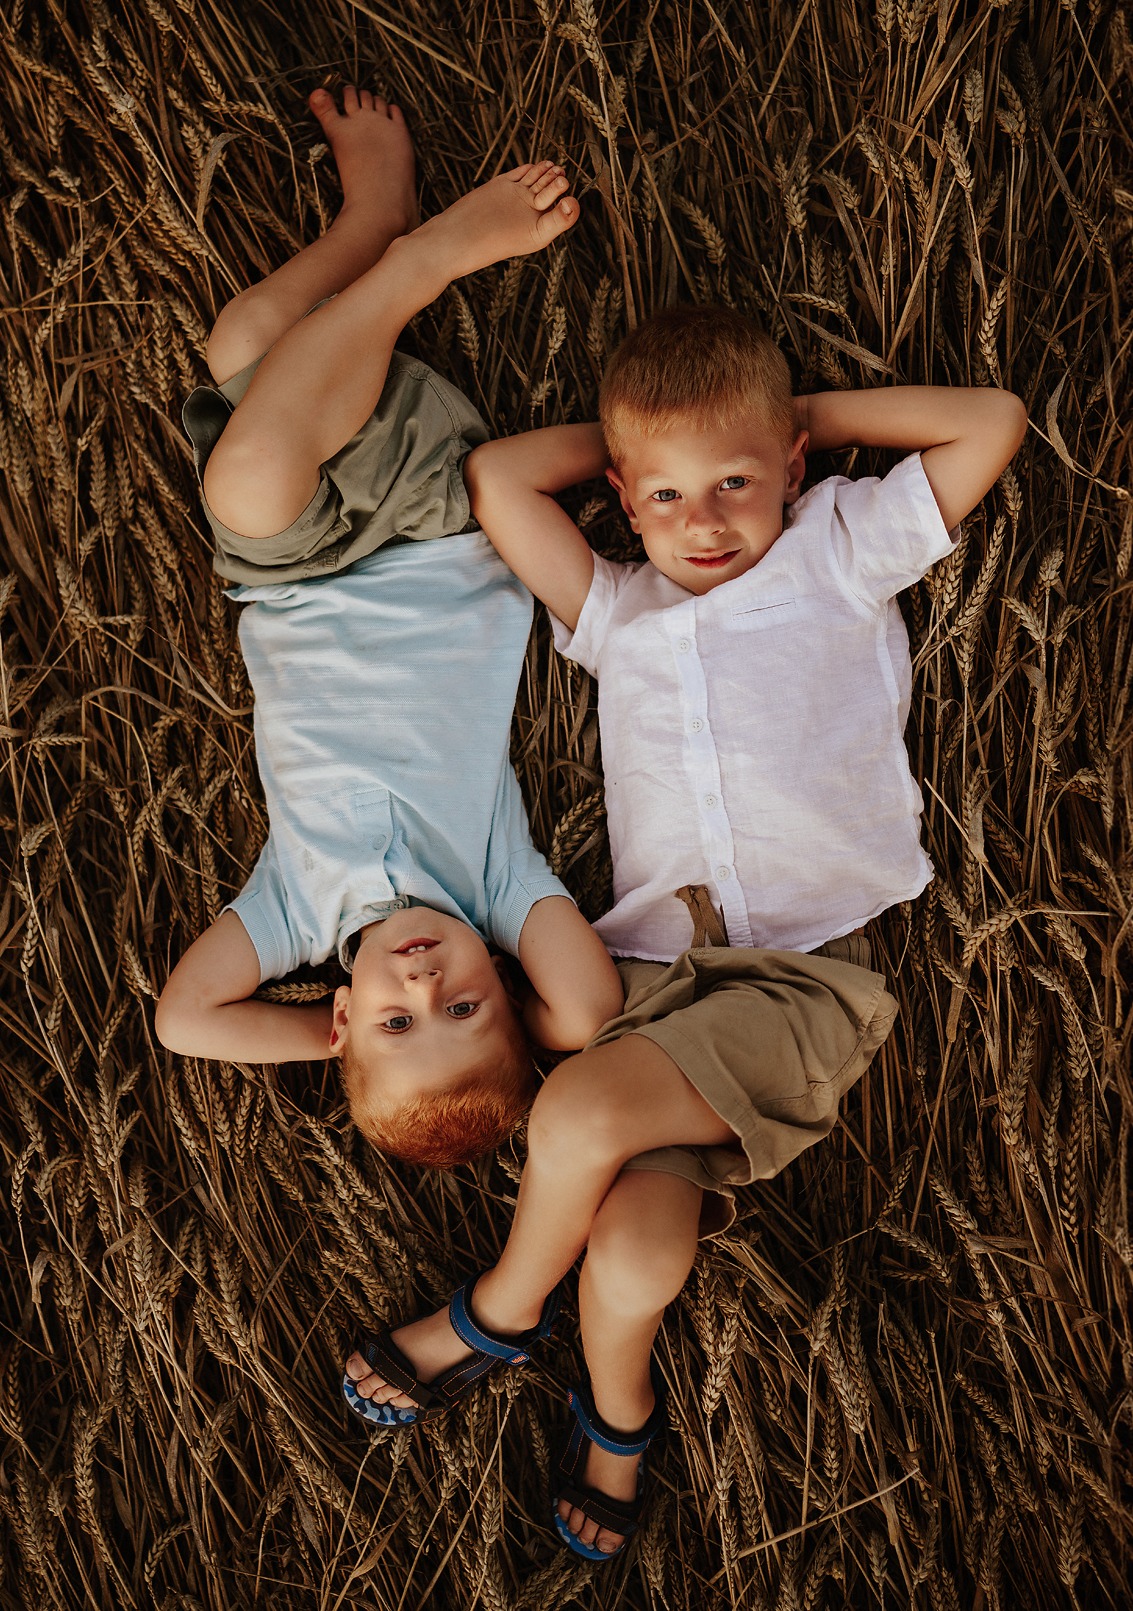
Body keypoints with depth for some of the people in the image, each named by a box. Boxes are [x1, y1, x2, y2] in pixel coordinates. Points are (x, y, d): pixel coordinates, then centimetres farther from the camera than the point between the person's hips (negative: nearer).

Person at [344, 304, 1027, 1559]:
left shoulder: (843, 553, 13)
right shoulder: (615, 612, 20)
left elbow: (992, 421, 10)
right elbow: (496, 476, 15)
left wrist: (813, 413, 15)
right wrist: (628, 438, 21)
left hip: (808, 975, -3)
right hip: (657, 975, 3)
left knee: (578, 1114, -26)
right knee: (634, 1252, -20)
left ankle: (498, 1313, 6)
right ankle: (619, 1407, 15)